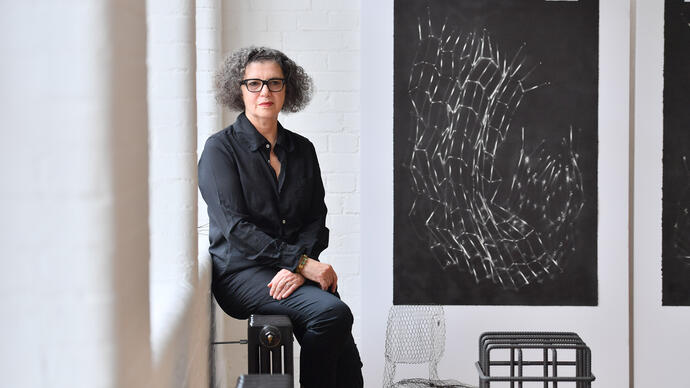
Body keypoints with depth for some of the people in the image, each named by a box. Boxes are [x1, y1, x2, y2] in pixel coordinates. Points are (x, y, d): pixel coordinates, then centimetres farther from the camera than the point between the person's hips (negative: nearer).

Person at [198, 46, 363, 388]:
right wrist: (302, 261, -16)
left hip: (294, 271, 4)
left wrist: (297, 268, -10)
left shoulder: (302, 149, 15)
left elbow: (316, 220, 11)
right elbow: (235, 227, -10)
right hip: (241, 273, -4)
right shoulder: (221, 148, 0)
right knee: (332, 311, -29)